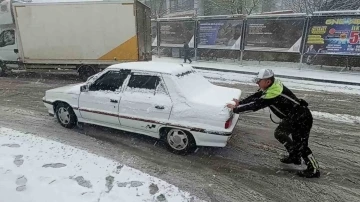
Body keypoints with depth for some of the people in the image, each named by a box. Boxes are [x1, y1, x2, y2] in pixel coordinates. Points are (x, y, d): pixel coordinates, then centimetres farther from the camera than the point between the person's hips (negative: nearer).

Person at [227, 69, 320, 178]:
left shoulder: (273, 94, -30)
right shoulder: (273, 84, -2)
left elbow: (256, 105, -26)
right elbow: (256, 96, 4)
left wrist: (235, 109, -18)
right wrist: (240, 102, -1)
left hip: (302, 118, -10)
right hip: (293, 116, 10)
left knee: (301, 145, -5)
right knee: (280, 133, 16)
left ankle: (314, 169, 10)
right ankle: (294, 157, 29)